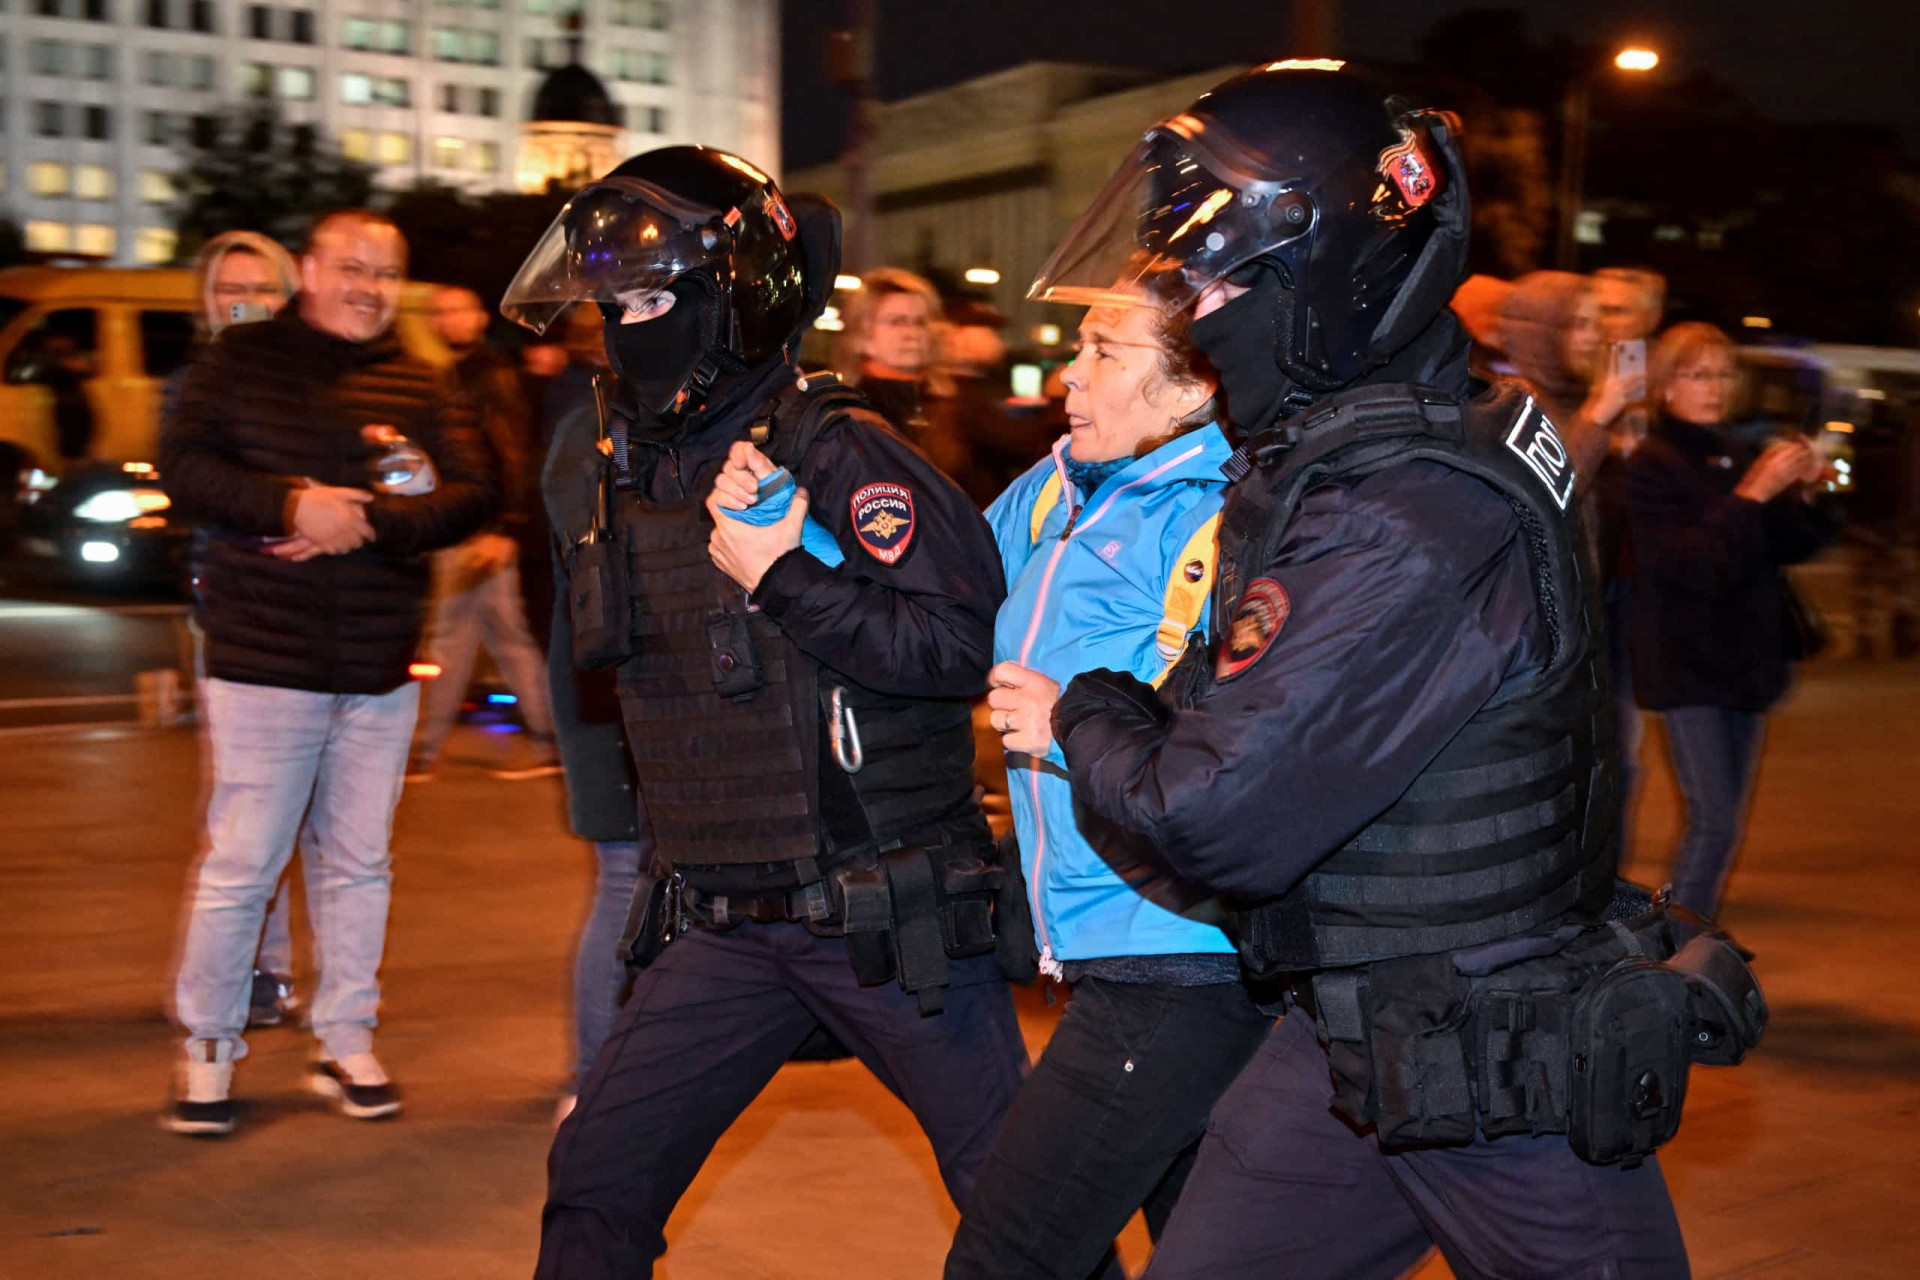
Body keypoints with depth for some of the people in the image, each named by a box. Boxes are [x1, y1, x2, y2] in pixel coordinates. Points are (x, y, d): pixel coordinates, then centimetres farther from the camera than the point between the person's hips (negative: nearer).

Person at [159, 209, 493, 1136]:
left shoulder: (419, 384, 9)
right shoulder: (244, 360, 3)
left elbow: (470, 496, 0)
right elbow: (183, 464, -7)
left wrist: (370, 522, -16)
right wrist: (293, 505, -19)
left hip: (381, 667, 3)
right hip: (265, 657, -3)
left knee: (359, 861, 11)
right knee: (242, 862, -1)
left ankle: (346, 1042, 23)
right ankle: (207, 1049, 14)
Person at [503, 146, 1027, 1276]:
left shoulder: (835, 450, -14)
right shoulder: (610, 465, 9)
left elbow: (966, 642, -22)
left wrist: (781, 573, -24)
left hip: (886, 914, -6)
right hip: (718, 925, 6)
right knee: (596, 1184, 6)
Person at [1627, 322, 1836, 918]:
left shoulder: (1738, 459, 11)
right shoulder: (1651, 466, -10)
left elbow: (1793, 546, 12)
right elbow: (1695, 565, -20)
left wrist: (1805, 493, -6)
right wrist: (1752, 493, -24)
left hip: (1743, 660, 7)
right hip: (1686, 664, -7)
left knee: (1725, 822, 11)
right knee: (1714, 822, -11)